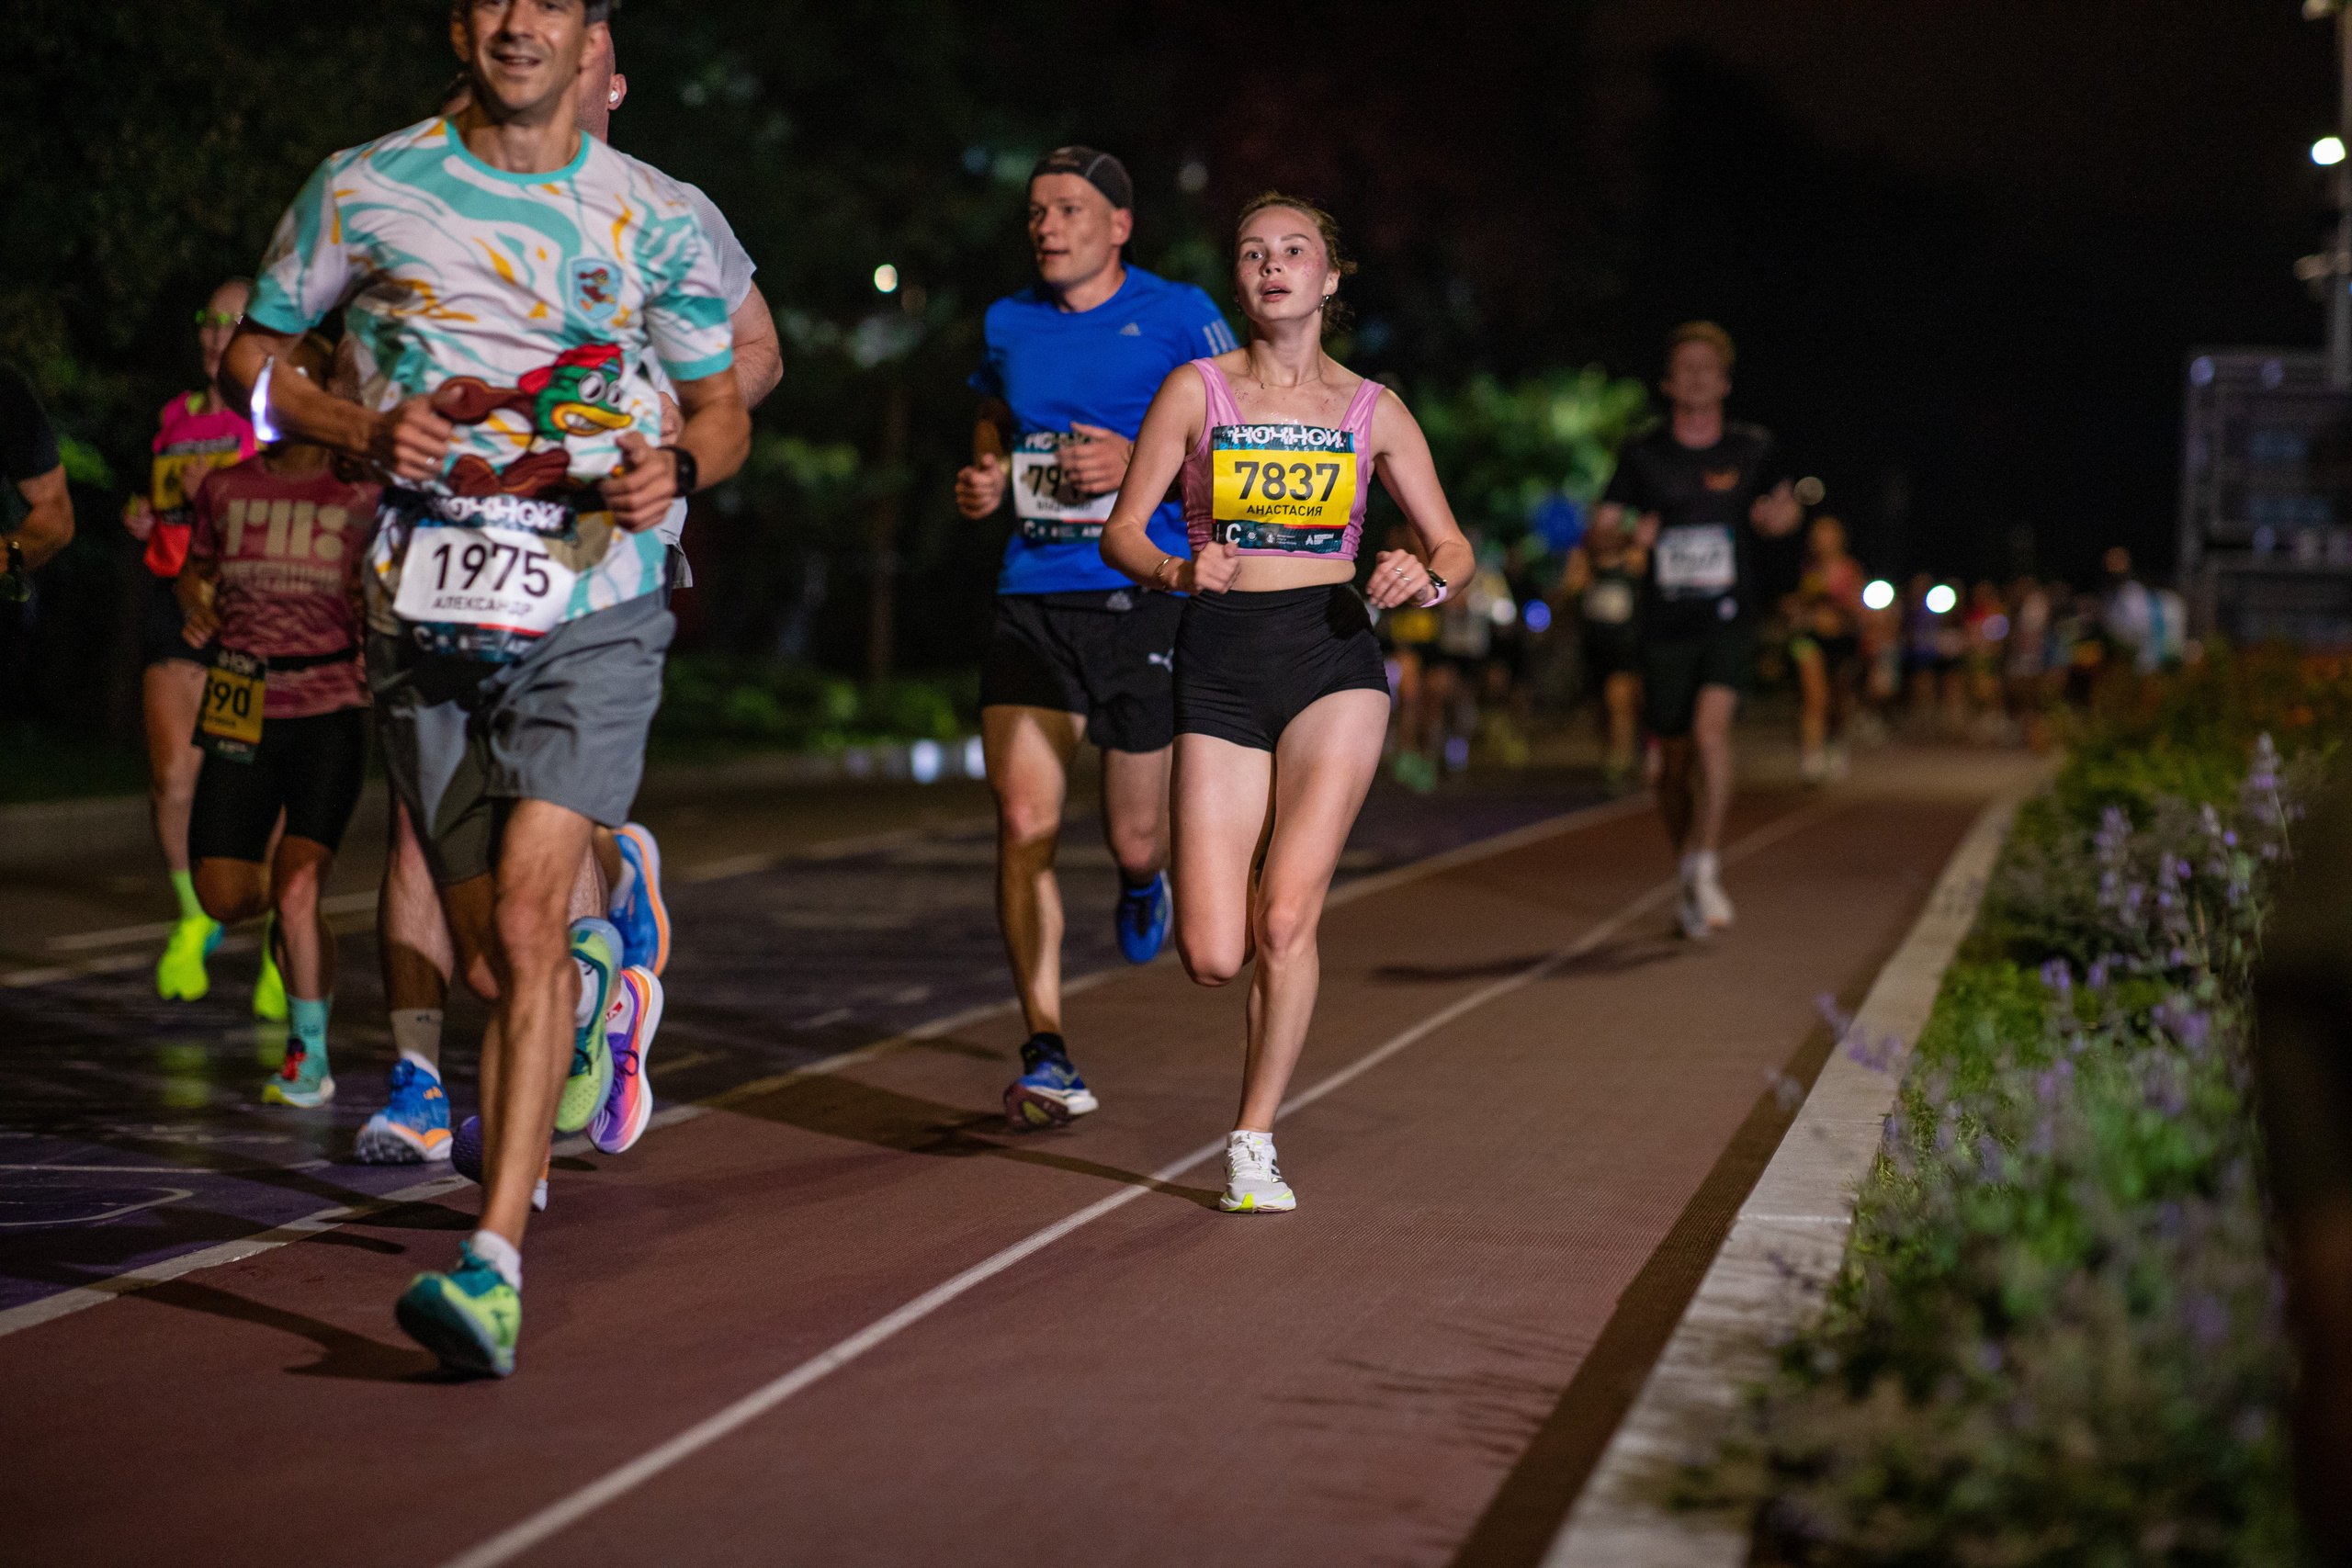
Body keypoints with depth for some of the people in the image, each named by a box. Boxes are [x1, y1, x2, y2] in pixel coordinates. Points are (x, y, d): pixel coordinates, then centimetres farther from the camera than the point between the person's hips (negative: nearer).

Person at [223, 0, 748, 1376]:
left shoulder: (659, 219, 4)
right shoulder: (364, 189, 4)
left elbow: (725, 408, 13)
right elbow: (251, 358, 12)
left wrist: (675, 466, -11)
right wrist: (364, 429, -8)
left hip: (591, 612, -2)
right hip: (427, 620, 2)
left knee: (525, 916, -19)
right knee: (492, 962, 8)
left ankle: (495, 1264, -22)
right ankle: (594, 971, 47)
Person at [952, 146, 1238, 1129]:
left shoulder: (1178, 315, -1)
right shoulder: (1008, 325, 12)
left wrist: (1139, 462, -14)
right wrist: (981, 481, 5)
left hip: (1145, 597, -3)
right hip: (1031, 597, 3)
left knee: (1134, 836, 4)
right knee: (1023, 824, -11)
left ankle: (1145, 876, 45)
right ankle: (1045, 1054, -6)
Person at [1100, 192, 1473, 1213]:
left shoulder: (1371, 410, 7)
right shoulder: (1197, 389, 4)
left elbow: (1452, 547, 11)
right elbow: (1121, 532, 3)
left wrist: (1426, 581, -12)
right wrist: (1177, 571, -19)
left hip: (1333, 661, 0)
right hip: (1220, 667, 0)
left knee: (1285, 918, -15)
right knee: (1213, 958, -8)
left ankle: (1254, 1141, 3)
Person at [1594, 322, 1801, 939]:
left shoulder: (1753, 449, 2)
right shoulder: (1643, 455, 2)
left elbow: (1788, 504, 19)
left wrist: (1783, 514, -5)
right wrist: (1630, 537, -20)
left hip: (1729, 621, -2)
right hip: (1665, 627, 2)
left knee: (1711, 730, -25)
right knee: (1673, 761, 7)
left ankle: (1706, 869, -20)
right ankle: (1688, 877, 26)